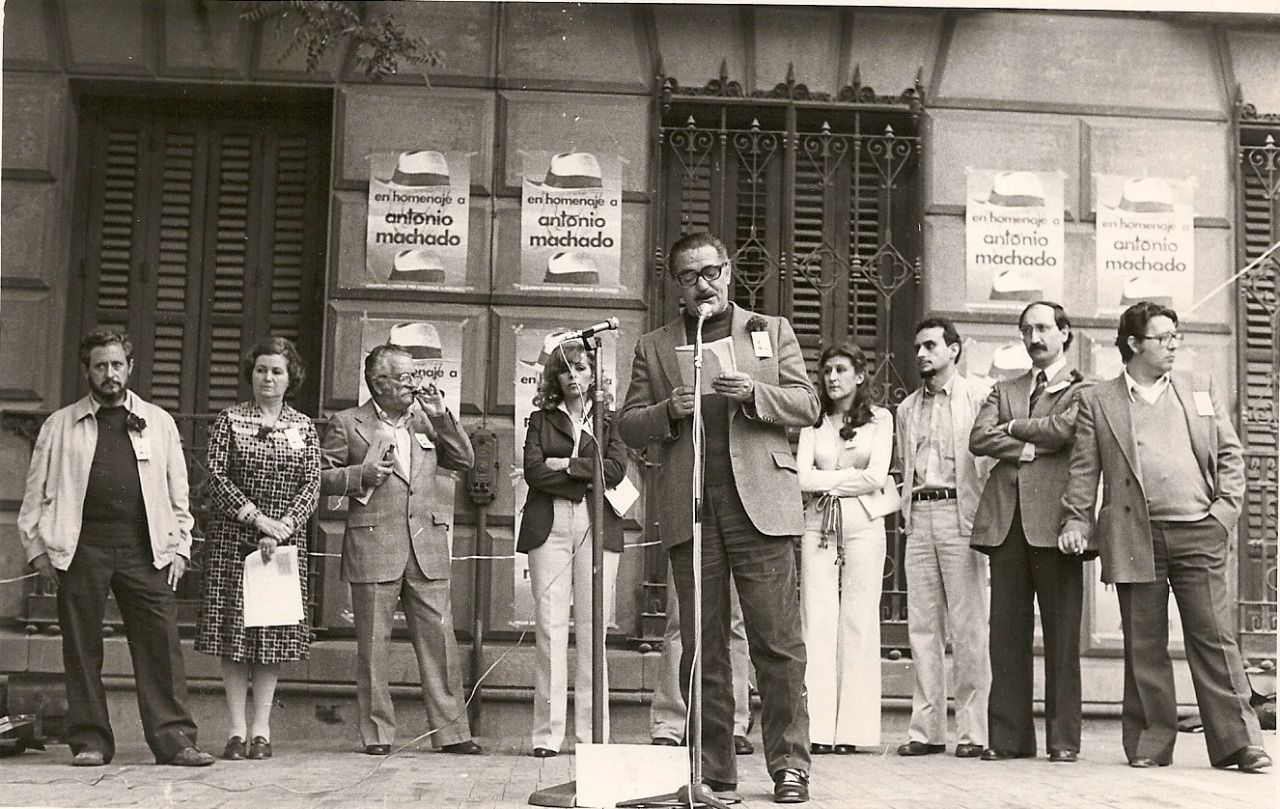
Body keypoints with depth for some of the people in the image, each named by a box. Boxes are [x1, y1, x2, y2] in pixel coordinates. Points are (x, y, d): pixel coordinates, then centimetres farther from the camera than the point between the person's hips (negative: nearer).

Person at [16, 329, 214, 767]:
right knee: (82, 647, 3)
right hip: (81, 548, 0)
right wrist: (38, 548, 2)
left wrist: (179, 547, 6)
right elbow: (36, 493, 11)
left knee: (161, 642, -4)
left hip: (145, 548, 0)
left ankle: (174, 739, -1)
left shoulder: (159, 422, 14)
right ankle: (89, 741, 13)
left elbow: (178, 492, 13)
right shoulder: (60, 425, 12)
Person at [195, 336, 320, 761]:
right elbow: (215, 477, -4)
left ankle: (262, 728, 8)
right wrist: (256, 517, -14)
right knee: (233, 629, -2)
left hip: (285, 540, 1)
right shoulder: (229, 420, 3)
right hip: (232, 538, -1)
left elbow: (311, 488, 2)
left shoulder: (304, 427, 8)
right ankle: (237, 728, 4)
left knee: (275, 631, 2)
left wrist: (282, 529, -11)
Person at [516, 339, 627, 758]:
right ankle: (547, 734, -2)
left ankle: (593, 734, 1)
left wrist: (567, 465, -4)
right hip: (549, 526, 0)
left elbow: (616, 469, -1)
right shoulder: (541, 419, 15)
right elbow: (533, 471, -1)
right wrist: (589, 479, -4)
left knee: (593, 630, -2)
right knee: (549, 629, -4)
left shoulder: (609, 421, 15)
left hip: (598, 527, 0)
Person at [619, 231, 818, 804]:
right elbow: (629, 427, 11)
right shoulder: (653, 347, 18)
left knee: (777, 643, -5)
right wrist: (669, 410, -9)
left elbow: (806, 406, 9)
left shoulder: (771, 331, 17)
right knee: (702, 647, 3)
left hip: (758, 504, -1)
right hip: (689, 510, 1)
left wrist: (754, 392, -9)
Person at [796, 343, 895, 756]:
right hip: (819, 523, 2)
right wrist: (850, 477, -5)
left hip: (862, 523, -2)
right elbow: (802, 476, 0)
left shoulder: (879, 419, 7)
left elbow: (876, 476, -4)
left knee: (858, 622, -3)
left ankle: (852, 729, 0)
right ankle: (819, 729, -3)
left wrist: (828, 480, -1)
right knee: (817, 622, -3)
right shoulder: (814, 421, 12)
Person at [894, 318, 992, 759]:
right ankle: (926, 728, 7)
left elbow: (990, 460, -3)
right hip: (918, 516, 5)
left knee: (968, 628, -4)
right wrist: (908, 514, 10)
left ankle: (972, 731, 0)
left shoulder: (978, 397, 2)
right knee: (921, 626, 4)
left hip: (960, 513, -5)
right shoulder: (907, 408, 20)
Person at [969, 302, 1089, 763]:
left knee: (1061, 634, -2)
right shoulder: (1005, 390, 22)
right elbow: (979, 439, 6)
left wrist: (1014, 426, 3)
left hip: (1053, 519, -4)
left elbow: (1063, 429, -10)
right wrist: (1029, 449, -6)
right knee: (1006, 631, 2)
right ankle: (1008, 736, 6)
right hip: (1006, 518, 4)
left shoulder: (1082, 390, 10)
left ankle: (1064, 738, 3)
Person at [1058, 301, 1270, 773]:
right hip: (1135, 537, -1)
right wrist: (1076, 521, -5)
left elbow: (1230, 454, 13)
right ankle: (1150, 745, 12)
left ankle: (1238, 742, 4)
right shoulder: (1098, 401, 8)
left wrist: (1225, 509, 2)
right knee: (1143, 646, 4)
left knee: (1214, 638, -1)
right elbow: (1084, 469, 5)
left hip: (1198, 532, 1)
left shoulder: (1199, 389, 14)